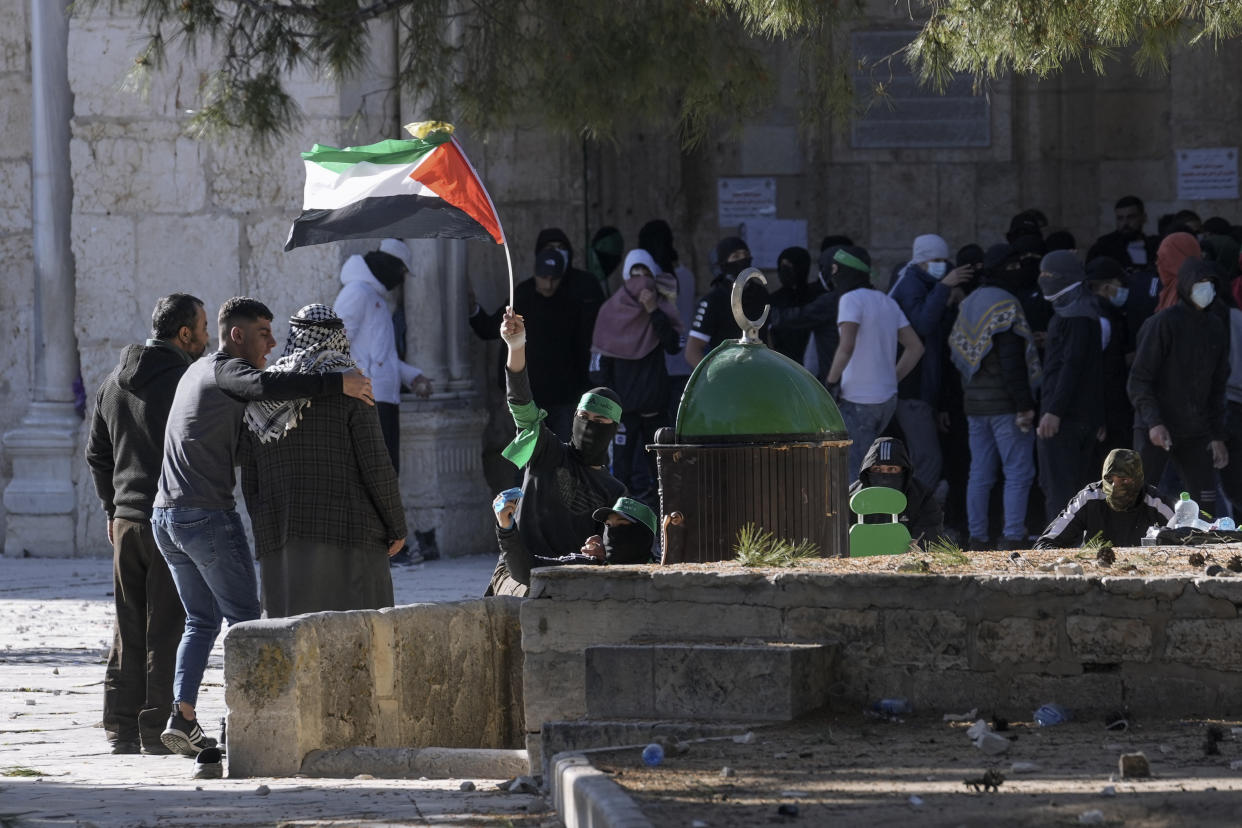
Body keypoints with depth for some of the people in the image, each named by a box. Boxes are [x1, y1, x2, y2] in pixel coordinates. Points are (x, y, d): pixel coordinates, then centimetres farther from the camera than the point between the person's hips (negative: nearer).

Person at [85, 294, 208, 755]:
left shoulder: (114, 384, 11)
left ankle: (121, 728, 11)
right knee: (168, 628, -3)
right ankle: (159, 730, -3)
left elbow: (97, 454, 18)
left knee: (129, 628, 11)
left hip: (127, 521, 7)